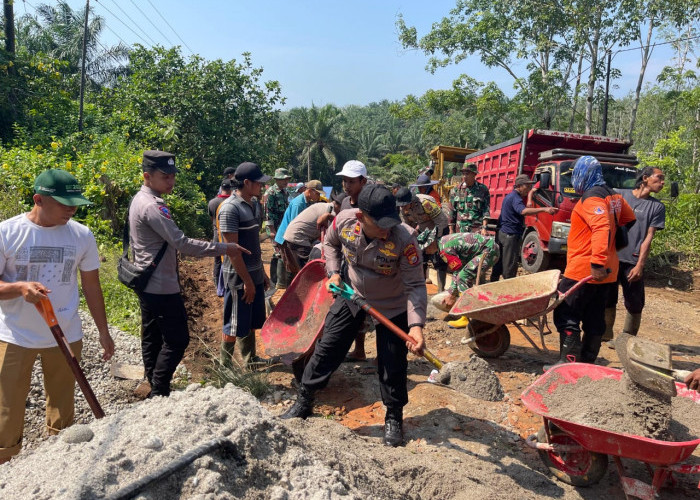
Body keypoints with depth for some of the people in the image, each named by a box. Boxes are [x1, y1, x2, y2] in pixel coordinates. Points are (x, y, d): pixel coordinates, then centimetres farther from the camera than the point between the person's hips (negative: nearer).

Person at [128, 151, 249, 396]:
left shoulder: (139, 200, 11)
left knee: (152, 338, 15)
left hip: (146, 284, 11)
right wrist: (223, 248, -22)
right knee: (177, 340, -3)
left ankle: (155, 390, 25)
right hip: (162, 288, -11)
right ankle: (159, 392, 3)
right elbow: (182, 243, -26)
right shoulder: (152, 206, -21)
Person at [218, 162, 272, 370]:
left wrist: (262, 272, 16)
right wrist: (247, 281, -18)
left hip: (255, 274, 8)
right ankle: (225, 366, 20)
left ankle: (250, 359, 33)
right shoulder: (230, 209, -18)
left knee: (252, 321, 18)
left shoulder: (254, 204, 8)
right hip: (238, 277, -8)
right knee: (235, 325, 4)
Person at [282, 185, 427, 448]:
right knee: (326, 349, 8)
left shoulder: (404, 238, -33)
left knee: (392, 367, 4)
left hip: (392, 308, -3)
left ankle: (394, 418, 30)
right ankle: (304, 402, 27)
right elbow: (330, 243, 4)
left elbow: (415, 286, -28)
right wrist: (333, 272, -8)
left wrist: (416, 325, -41)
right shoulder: (344, 220, -21)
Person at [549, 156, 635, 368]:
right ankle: (587, 363, 22)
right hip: (603, 271, 9)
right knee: (594, 319, 13)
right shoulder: (613, 196, 14)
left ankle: (569, 363, -4)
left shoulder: (592, 197, -15)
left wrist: (597, 262, -32)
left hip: (584, 270, -9)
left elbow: (602, 228, -28)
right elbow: (629, 219, 27)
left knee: (565, 315, -4)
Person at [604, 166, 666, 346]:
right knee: (607, 300, 6)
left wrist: (640, 265, -8)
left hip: (633, 262, 0)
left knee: (635, 305, 1)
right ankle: (606, 336, 20)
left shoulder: (657, 207, 6)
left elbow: (649, 237, 0)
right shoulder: (620, 195, 6)